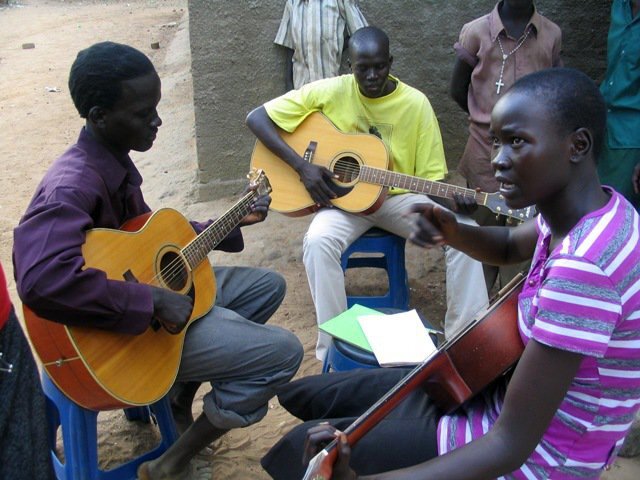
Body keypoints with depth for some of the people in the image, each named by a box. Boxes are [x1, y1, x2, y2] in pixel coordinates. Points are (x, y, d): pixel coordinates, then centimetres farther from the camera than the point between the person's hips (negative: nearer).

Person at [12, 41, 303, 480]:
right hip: (117, 331, -10)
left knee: (268, 286, 18)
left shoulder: (115, 163, 2)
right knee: (282, 352, -15)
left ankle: (179, 392, 17)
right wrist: (153, 301, -36)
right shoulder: (72, 186, -28)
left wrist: (232, 222, 11)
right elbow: (42, 282, -45)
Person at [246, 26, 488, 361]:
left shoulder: (415, 103, -7)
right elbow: (256, 118, -10)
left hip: (398, 197, 2)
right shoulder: (329, 92, -10)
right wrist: (302, 166, -20)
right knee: (318, 241, -35)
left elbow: (431, 178, -3)